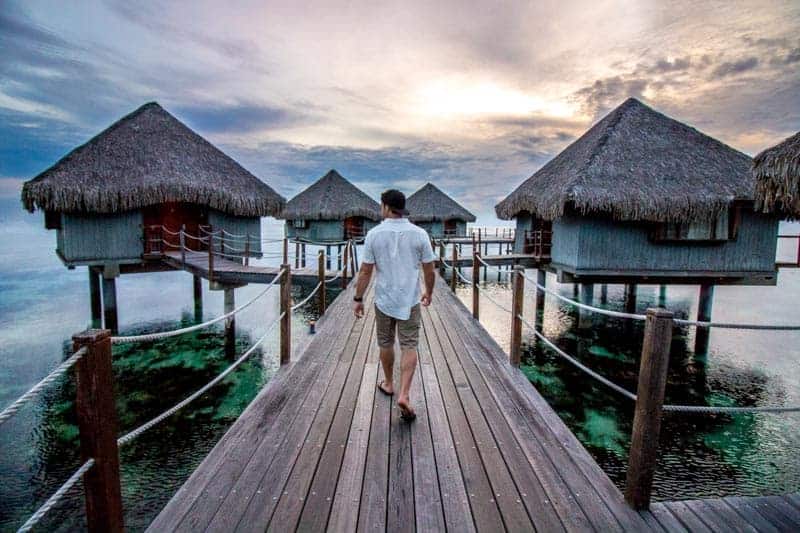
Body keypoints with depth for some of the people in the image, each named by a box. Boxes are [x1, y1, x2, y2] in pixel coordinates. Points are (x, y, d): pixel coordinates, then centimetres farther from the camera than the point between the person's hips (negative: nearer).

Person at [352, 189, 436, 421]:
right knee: (409, 347, 5)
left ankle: (388, 384, 36)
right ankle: (404, 395, -4)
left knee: (386, 344, 18)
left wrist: (358, 299, 2)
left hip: (384, 299, 1)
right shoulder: (419, 234, -5)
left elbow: (365, 271, -8)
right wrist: (428, 292, 15)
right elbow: (429, 270, -1)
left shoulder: (374, 234, -8)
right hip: (410, 300, 0)